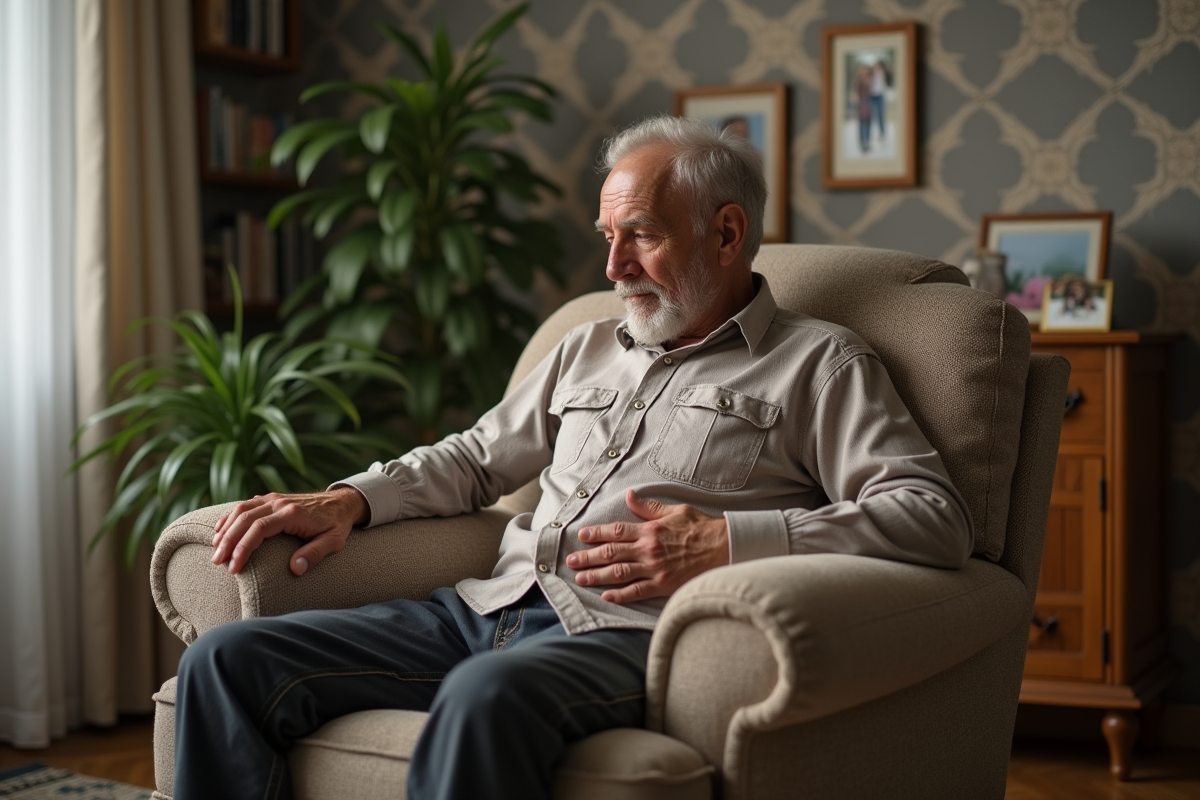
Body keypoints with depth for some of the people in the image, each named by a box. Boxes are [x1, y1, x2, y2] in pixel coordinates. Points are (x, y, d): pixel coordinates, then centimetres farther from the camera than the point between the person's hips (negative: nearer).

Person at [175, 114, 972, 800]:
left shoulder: (818, 363, 6)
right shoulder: (589, 349, 27)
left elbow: (936, 517, -6)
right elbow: (475, 459, 33)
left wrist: (729, 542, -16)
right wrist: (350, 499, 13)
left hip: (629, 636, -6)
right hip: (489, 610, 7)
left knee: (489, 695, -41)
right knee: (228, 660, -10)